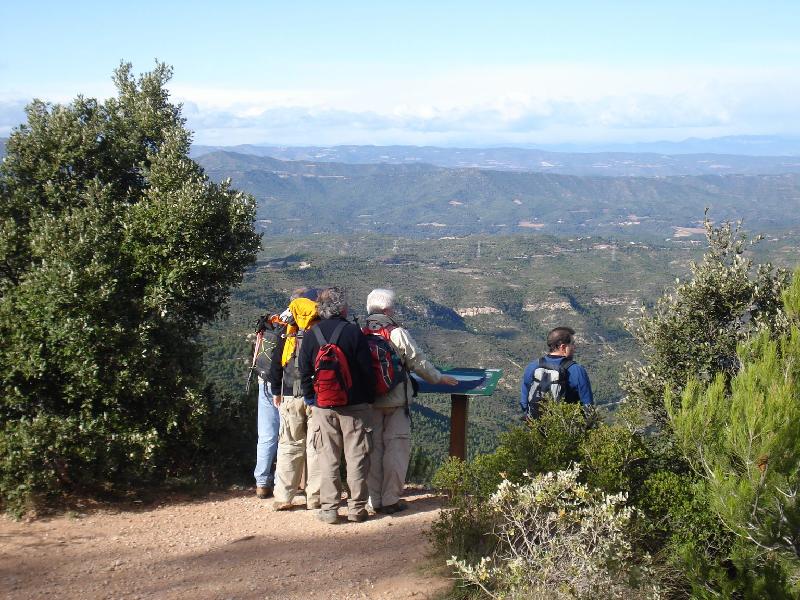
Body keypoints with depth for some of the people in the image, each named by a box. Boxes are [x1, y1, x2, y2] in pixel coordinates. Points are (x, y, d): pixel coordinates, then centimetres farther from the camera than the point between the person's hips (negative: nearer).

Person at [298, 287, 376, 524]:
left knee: (327, 458, 8)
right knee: (356, 457, 5)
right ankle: (357, 508, 8)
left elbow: (305, 372, 4)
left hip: (323, 407, 3)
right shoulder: (354, 333, -9)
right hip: (354, 406, -2)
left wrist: (311, 398, 14)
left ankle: (329, 508, 8)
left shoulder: (311, 336, 1)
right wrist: (369, 397, 5)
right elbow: (367, 369, -7)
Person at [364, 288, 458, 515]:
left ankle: (374, 499, 14)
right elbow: (418, 362, -6)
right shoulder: (398, 334, -11)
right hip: (396, 402, -4)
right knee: (396, 448, 4)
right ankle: (391, 500, 5)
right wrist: (439, 378, 9)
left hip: (368, 401, 4)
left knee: (373, 448, 10)